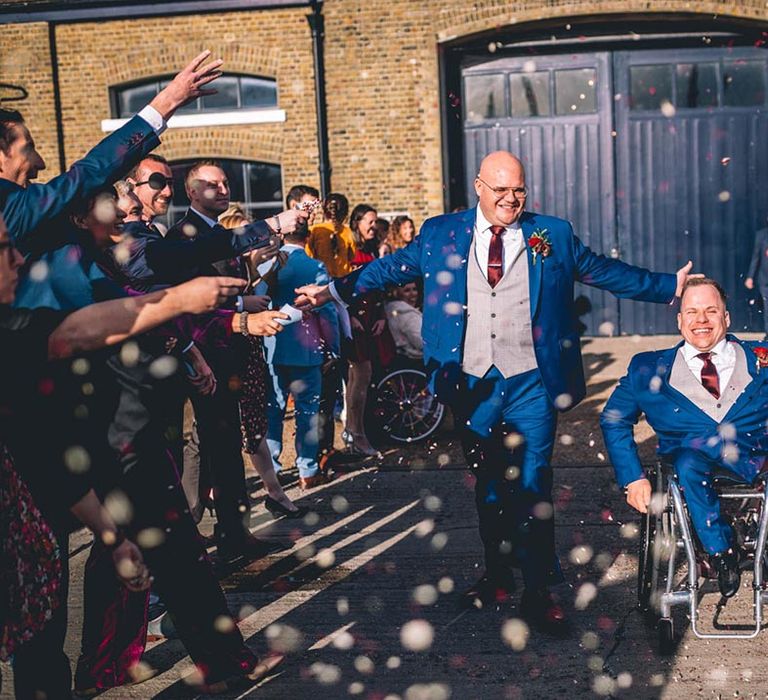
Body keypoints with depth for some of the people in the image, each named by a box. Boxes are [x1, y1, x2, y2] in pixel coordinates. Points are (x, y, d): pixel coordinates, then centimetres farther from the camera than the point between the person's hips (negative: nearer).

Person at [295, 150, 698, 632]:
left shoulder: (553, 235, 5)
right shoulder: (440, 234, 6)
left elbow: (606, 272, 11)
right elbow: (391, 267, 10)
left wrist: (671, 287, 9)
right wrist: (333, 290, 6)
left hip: (530, 382, -2)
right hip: (472, 382, 2)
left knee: (532, 485, -2)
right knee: (487, 484, 13)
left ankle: (539, 592, 7)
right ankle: (498, 575, 30)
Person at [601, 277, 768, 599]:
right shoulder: (649, 367, 14)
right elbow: (613, 419, 10)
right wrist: (633, 477, -3)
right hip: (692, 462, 0)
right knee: (688, 460, -33)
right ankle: (721, 551, -17)